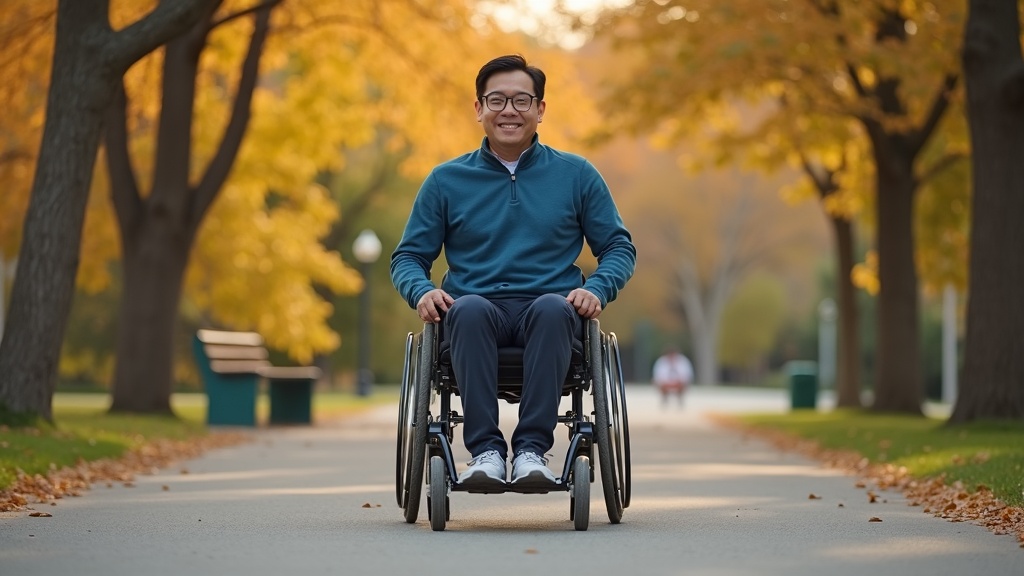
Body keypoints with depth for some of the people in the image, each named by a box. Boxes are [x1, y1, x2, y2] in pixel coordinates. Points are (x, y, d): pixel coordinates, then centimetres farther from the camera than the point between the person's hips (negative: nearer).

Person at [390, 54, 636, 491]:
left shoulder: (576, 175, 14)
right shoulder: (446, 180, 14)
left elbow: (619, 247, 14)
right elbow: (408, 256, 16)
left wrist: (597, 289, -7)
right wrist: (422, 291, -7)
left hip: (548, 312, 0)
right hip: (478, 312, 0)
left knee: (552, 308, -37)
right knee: (468, 308, -36)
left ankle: (532, 448, -38)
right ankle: (485, 450, -38)